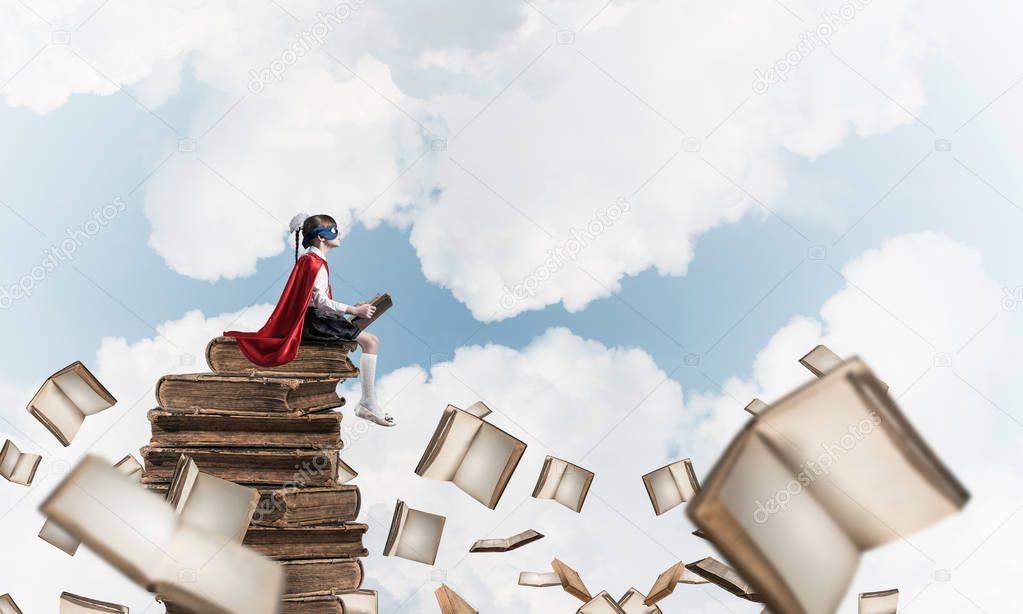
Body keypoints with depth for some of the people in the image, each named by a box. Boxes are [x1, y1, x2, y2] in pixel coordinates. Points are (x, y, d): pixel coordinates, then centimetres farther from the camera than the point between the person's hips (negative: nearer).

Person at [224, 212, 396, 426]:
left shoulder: (311, 260, 18)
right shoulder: (315, 262, -14)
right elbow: (321, 301, -22)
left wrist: (351, 307, 10)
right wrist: (353, 310, -19)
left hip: (313, 319, 11)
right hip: (313, 322, -11)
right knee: (371, 341, -15)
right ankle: (369, 405, -15)